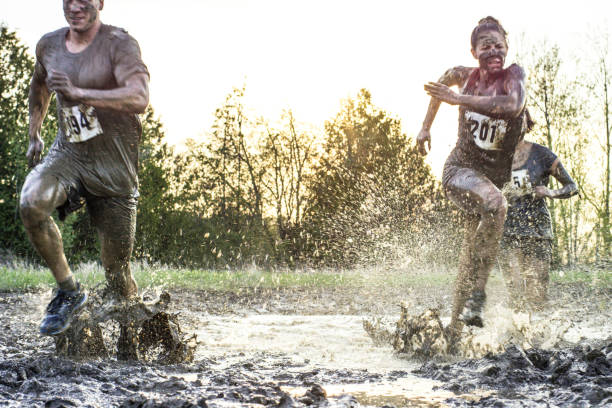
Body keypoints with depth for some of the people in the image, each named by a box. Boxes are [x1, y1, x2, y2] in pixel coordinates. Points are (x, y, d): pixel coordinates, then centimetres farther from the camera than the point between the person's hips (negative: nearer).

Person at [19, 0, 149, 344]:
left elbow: (140, 99, -29)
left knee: (117, 270, 1)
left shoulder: (119, 44, -11)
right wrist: (34, 136, 32)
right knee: (31, 203, -30)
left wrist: (79, 93, -37)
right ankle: (69, 291, -11)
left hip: (113, 165, -4)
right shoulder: (49, 45, 6)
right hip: (67, 154, 4)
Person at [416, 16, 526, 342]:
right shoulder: (465, 75, -1)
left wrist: (459, 99, -35)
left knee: (470, 260, 8)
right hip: (460, 169, -1)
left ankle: (453, 333, 22)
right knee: (495, 204, -36)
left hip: (494, 176, 1)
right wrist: (426, 127, 23)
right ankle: (477, 294, -32)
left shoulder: (513, 75, -8)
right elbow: (442, 83, 24)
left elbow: (513, 105, -31)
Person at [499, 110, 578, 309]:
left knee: (536, 297, -4)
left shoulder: (541, 155, 1)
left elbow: (572, 187, 7)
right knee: (515, 296, -1)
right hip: (506, 232, 2)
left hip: (537, 231, -2)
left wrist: (551, 193, -10)